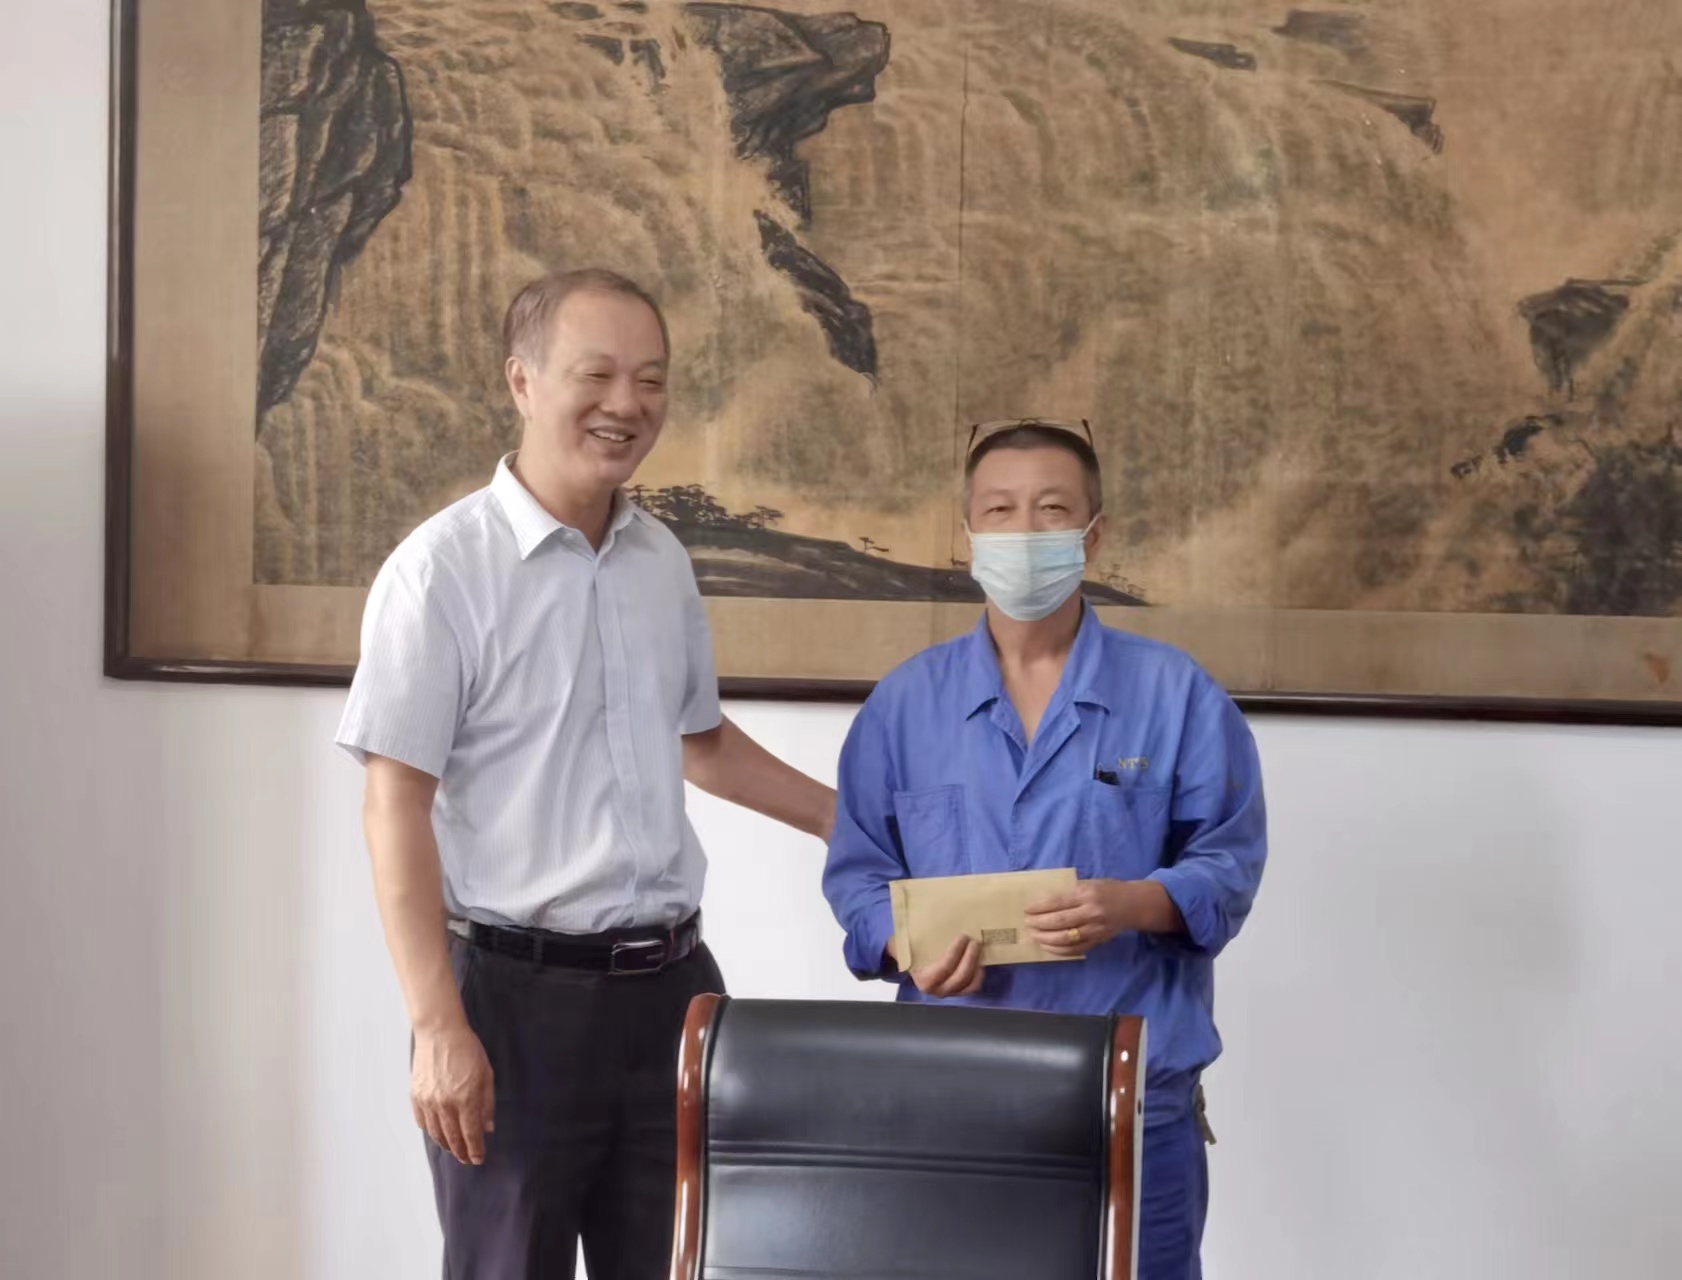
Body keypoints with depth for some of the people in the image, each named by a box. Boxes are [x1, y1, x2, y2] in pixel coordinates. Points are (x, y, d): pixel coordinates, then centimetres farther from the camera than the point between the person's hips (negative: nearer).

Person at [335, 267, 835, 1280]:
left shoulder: (662, 559, 9)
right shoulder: (446, 567, -11)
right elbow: (396, 806, -13)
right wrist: (439, 1028, -18)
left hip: (673, 982, 6)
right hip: (518, 991, -6)